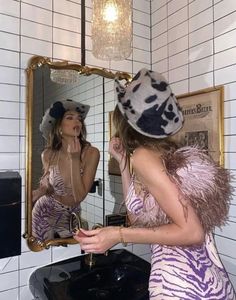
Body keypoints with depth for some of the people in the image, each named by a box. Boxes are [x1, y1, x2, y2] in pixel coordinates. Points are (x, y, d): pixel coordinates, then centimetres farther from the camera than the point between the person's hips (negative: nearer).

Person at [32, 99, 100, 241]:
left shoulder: (91, 153, -23)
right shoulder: (49, 154, -15)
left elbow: (79, 196, -25)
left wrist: (75, 159, -32)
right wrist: (39, 192, -16)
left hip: (70, 217, -1)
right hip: (45, 212, 2)